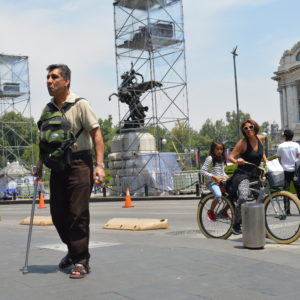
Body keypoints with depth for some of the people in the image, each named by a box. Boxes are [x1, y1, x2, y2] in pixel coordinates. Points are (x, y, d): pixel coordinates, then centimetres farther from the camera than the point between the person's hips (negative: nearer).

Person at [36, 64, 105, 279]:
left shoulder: (80, 105, -7)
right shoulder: (47, 109, 10)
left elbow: (96, 134, -10)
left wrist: (99, 165, -18)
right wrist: (41, 163, 11)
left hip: (79, 163, -6)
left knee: (78, 214, -6)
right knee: (58, 213, 9)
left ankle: (81, 261, 4)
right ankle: (74, 251, 30)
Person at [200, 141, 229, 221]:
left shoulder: (221, 159, 16)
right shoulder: (210, 158, -7)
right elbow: (202, 171, -13)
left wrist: (225, 176, 4)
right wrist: (213, 177, -19)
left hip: (221, 182, 7)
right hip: (212, 182, -7)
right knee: (218, 195, -34)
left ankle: (224, 211, 9)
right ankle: (211, 211, -8)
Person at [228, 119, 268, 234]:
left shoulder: (261, 138, 7)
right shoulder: (242, 142, -11)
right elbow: (230, 157, -14)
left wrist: (267, 162, 11)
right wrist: (237, 161, -34)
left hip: (255, 175, 7)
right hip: (242, 174, -7)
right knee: (243, 197, -31)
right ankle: (236, 225, -18)